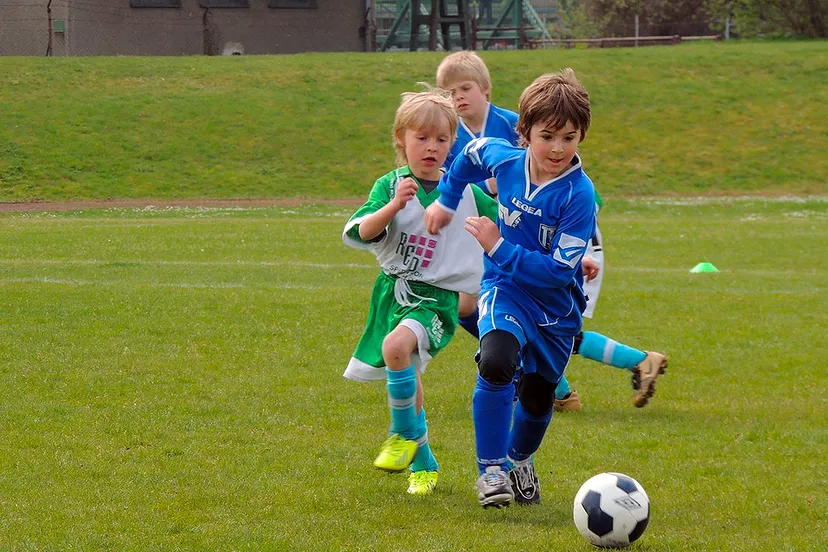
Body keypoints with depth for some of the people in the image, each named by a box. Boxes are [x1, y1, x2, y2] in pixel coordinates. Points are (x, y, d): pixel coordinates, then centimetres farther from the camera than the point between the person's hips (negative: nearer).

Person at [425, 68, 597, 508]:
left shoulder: (578, 195, -25)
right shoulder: (503, 159, -12)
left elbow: (559, 271, -27)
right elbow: (472, 153, 14)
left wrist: (500, 247, -28)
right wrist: (446, 200, 20)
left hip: (557, 306, -1)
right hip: (504, 287, 1)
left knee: (536, 397, 15)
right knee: (496, 362, -29)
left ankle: (520, 460, 49)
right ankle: (491, 470, -17)